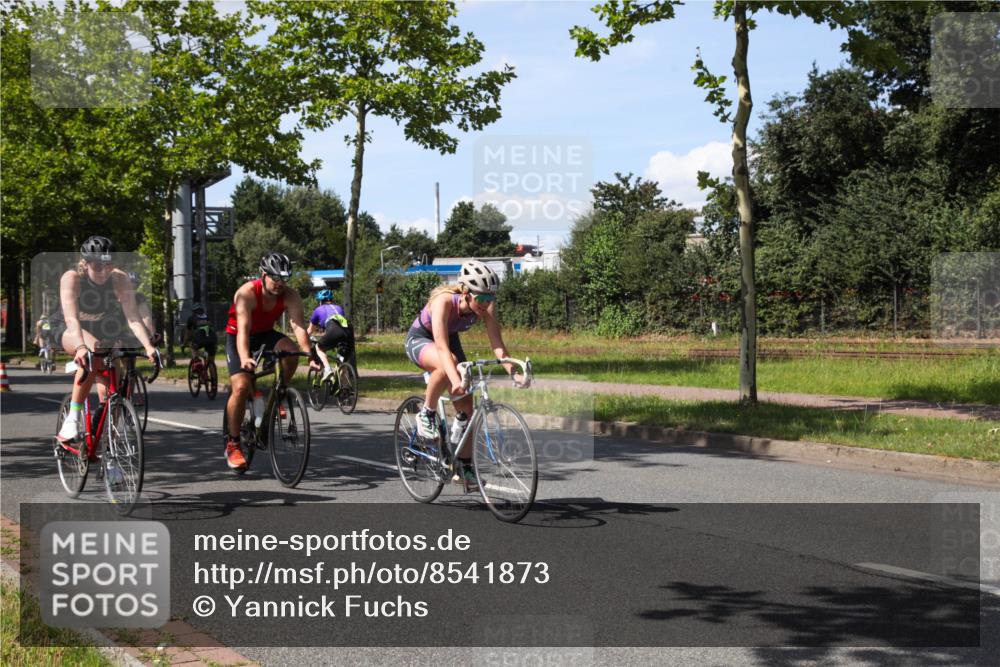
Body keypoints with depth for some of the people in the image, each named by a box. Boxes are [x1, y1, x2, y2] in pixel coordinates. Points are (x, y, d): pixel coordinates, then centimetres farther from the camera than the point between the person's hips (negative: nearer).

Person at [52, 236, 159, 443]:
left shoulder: (120, 279, -24)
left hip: (103, 331, 4)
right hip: (69, 332, -3)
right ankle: (72, 419, -35)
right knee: (92, 350, -36)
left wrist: (148, 346, -47)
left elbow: (133, 317, -31)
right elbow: (71, 318, -42)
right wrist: (81, 346, -59)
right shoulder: (72, 278, -30)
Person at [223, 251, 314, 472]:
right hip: (237, 337, -3)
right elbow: (243, 329, -40)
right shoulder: (246, 294, -30)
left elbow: (299, 327, -31)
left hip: (265, 335, 3)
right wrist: (245, 358, -56)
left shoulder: (290, 296, -21)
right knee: (241, 387, -21)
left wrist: (309, 355, -47)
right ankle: (232, 443, -7)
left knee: (290, 350, -29)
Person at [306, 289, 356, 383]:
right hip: (348, 329, 3)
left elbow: (310, 331, 42)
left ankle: (327, 369, -1)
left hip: (334, 330, -3)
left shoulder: (319, 309, 30)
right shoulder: (338, 308, 39)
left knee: (319, 347, 22)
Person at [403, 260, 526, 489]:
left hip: (450, 338, 5)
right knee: (448, 365, -40)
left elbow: (497, 343, -27)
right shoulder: (444, 301, -39)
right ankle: (427, 414, -16)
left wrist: (513, 372, -43)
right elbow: (442, 347, -47)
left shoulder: (486, 305, -24)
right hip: (419, 340, -5)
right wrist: (455, 380, -61)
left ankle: (466, 467, 11)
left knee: (466, 405, -3)